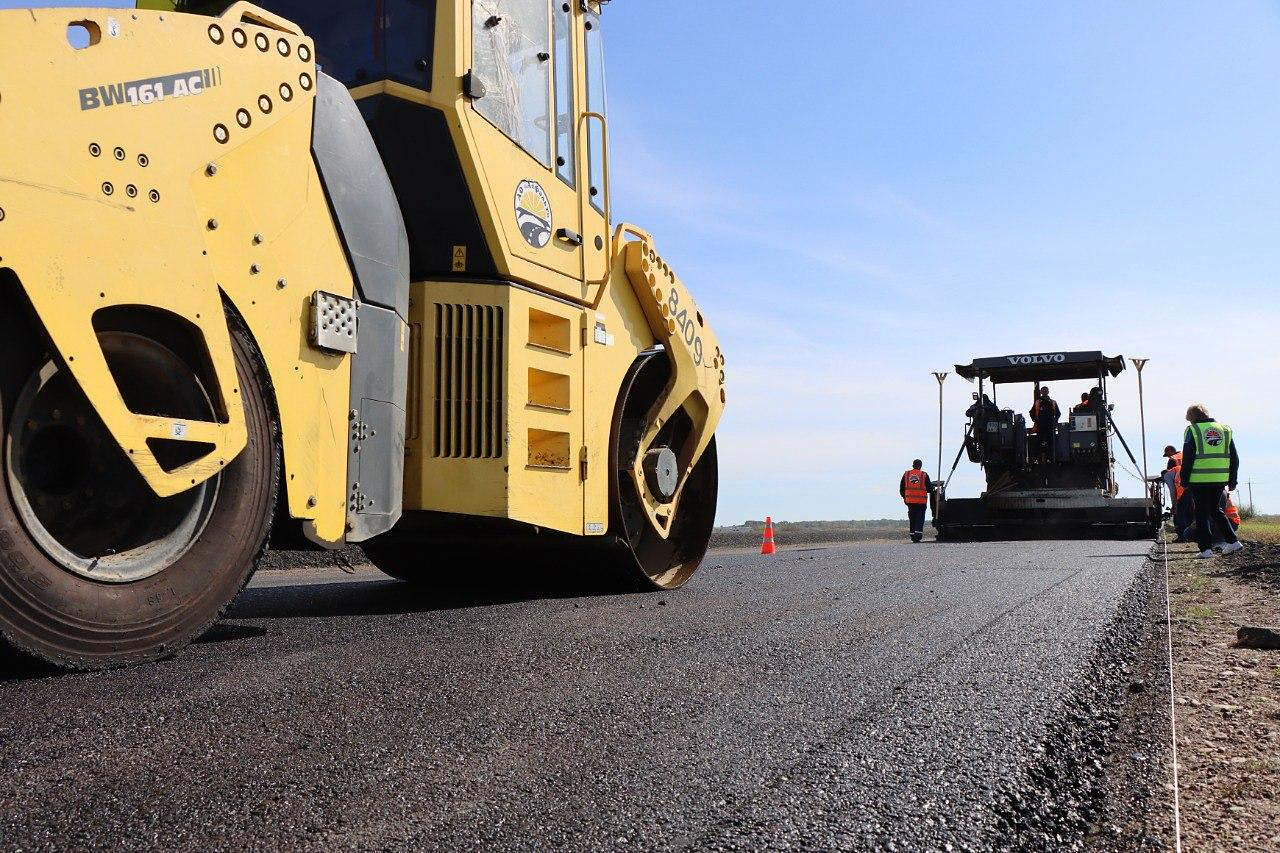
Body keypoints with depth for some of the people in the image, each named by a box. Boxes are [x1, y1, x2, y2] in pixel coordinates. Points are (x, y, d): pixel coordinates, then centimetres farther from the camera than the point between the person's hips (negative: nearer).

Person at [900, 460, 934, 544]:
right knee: (920, 519, 0)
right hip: (921, 501, -3)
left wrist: (904, 497, 22)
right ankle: (917, 536, -13)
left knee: (912, 519, 12)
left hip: (910, 501, 3)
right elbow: (930, 489, 1)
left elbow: (901, 489, 10)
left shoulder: (906, 474, 6)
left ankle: (913, 537, 13)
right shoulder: (924, 475, -3)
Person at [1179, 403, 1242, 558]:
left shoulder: (1193, 430, -4)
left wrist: (1184, 480, -1)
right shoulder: (1225, 429, 12)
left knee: (1202, 513, 3)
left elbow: (1187, 458, -7)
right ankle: (1232, 541, 14)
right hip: (1220, 480, 5)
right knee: (1216, 510, 20)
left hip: (1199, 480, -5)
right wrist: (1232, 481, 19)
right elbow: (1234, 458, 14)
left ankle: (1205, 548, 2)